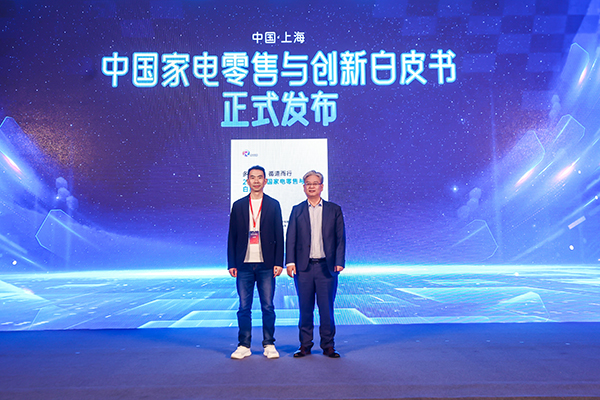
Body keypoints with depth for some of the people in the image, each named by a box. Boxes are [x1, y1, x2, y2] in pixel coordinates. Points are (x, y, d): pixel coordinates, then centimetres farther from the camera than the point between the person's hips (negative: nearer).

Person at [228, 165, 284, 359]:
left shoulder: (273, 205, 6)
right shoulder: (238, 205, 9)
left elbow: (279, 235, 4)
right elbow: (232, 236, 8)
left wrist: (279, 262, -3)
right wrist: (231, 263, 3)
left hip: (266, 265, -1)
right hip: (244, 264, 1)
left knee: (268, 307, 4)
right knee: (244, 307, 5)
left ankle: (269, 345, 16)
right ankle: (244, 346, 16)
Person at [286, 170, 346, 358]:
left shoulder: (334, 210, 7)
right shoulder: (297, 210, 9)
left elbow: (340, 239, 4)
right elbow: (291, 238, 5)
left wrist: (339, 262, -5)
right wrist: (290, 261, -6)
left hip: (326, 266, -1)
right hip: (303, 267, 1)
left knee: (327, 308, 4)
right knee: (305, 308, 7)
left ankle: (328, 346, 17)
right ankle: (305, 345, 20)